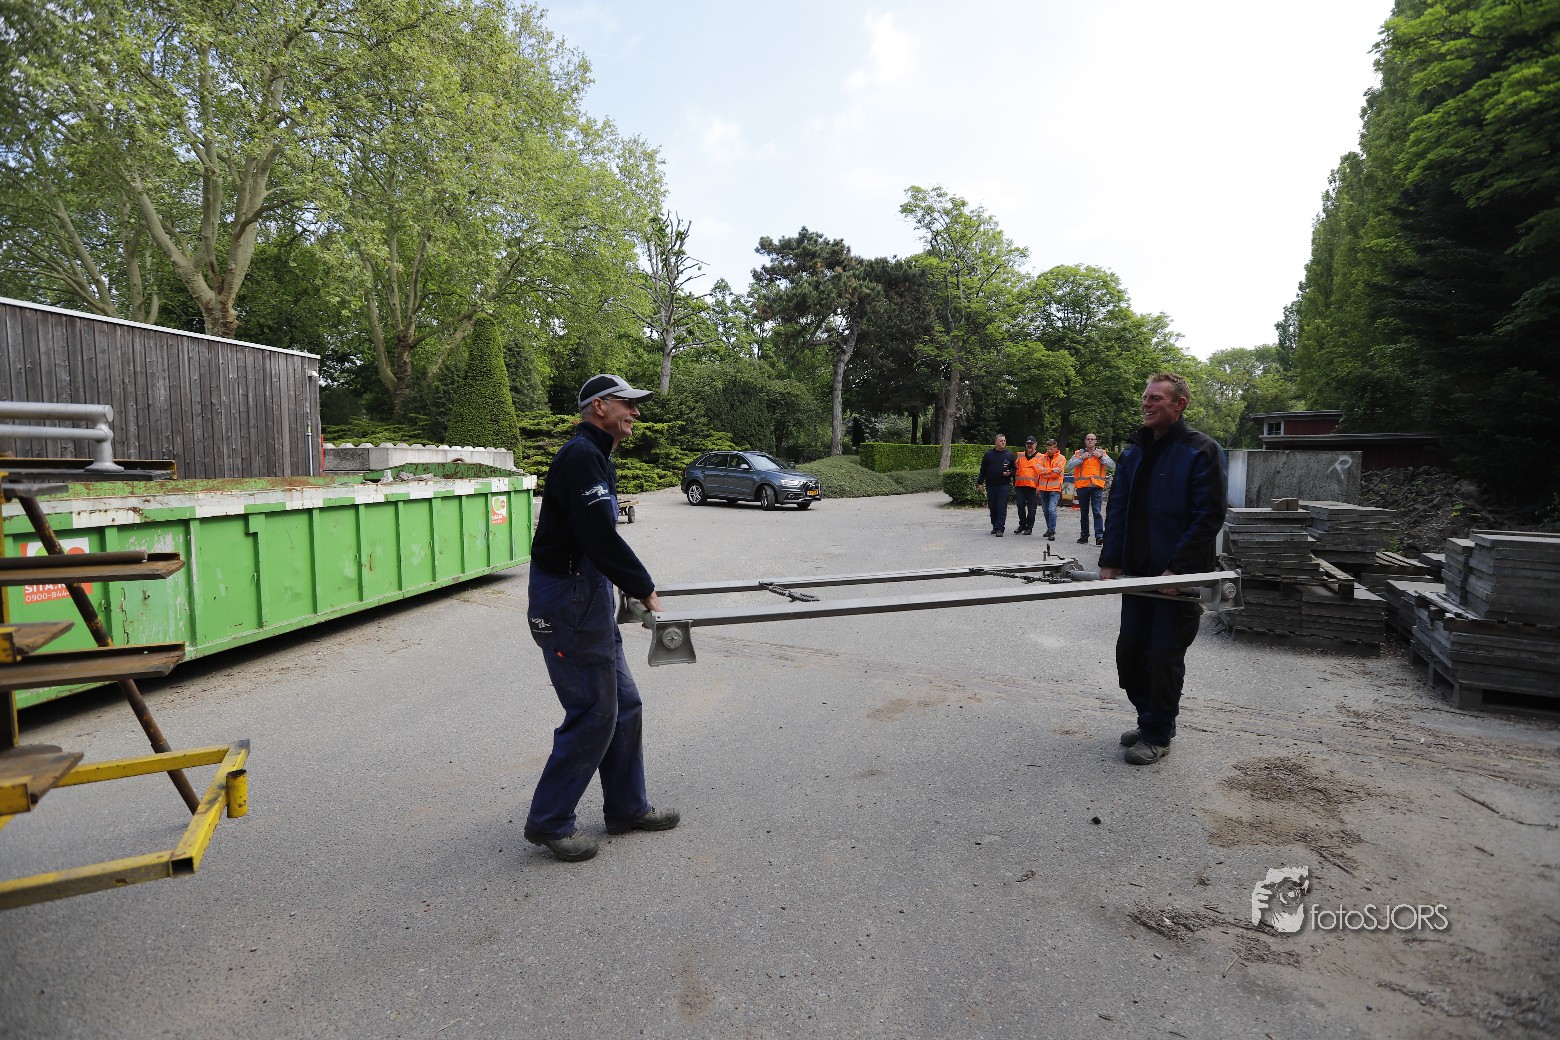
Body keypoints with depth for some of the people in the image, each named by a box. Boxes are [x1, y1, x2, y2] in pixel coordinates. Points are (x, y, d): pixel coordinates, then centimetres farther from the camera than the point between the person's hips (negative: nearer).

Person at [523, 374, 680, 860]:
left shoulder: (594, 457, 16)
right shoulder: (581, 456, -17)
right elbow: (601, 538, -24)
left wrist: (634, 584, 21)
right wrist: (644, 589, -14)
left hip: (589, 599, 11)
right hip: (569, 604, -11)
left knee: (623, 705, 15)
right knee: (593, 715, -3)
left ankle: (627, 807, 29)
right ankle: (549, 821, 14)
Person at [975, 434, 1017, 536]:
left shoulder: (1009, 455, 7)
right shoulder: (988, 455, 7)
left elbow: (1014, 469, 13)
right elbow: (983, 470, 9)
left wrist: (1009, 473, -8)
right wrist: (980, 483, 5)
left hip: (1004, 485, -1)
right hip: (991, 485, 2)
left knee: (1002, 508, -7)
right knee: (993, 507, 8)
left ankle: (1000, 528, -7)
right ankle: (995, 526, 21)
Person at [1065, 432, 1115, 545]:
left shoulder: (1101, 453, 11)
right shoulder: (1079, 453, 8)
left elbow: (1112, 466, 2)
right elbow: (1069, 466, -3)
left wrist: (1100, 457, -5)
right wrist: (1082, 458, -9)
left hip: (1097, 486, -1)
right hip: (1082, 486, 1)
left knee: (1096, 512, -11)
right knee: (1084, 513, 9)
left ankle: (1099, 536, -14)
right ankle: (1084, 535, 17)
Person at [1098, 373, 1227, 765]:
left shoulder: (1201, 451, -10)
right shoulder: (1134, 451, 10)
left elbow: (1209, 517, -15)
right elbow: (1118, 509, 11)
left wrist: (1177, 569, -20)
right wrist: (1110, 561, 2)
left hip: (1179, 578, -6)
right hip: (1138, 573, 6)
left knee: (1164, 657, 2)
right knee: (1129, 651, 10)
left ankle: (1158, 735, 18)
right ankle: (1150, 719, 30)